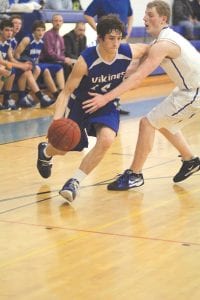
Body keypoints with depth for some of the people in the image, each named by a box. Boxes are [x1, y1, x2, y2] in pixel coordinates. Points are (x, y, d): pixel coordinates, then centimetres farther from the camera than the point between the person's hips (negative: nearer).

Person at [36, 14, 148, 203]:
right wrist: (57, 119, -38)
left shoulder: (128, 52, -21)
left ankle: (75, 182, -12)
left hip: (107, 105, 2)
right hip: (81, 104, -2)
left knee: (106, 140, -28)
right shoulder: (86, 61, -31)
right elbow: (67, 92, -26)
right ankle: (45, 151, 53)